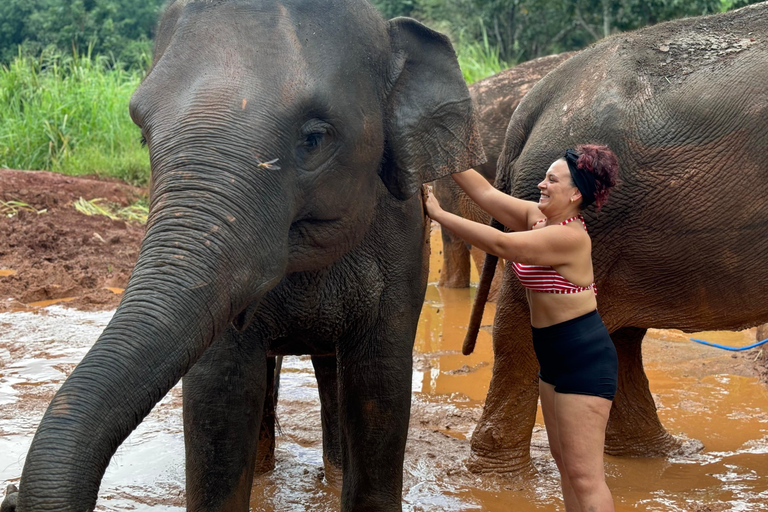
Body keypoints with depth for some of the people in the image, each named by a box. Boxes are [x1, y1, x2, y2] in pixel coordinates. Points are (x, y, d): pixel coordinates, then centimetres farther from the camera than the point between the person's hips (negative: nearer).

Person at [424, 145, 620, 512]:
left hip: (585, 359, -10)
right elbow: (486, 193, 6)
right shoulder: (535, 216, 4)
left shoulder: (570, 237, -23)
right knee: (564, 462, 16)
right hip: (554, 357, 10)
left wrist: (439, 214, -22)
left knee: (584, 475, -8)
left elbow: (499, 244, -28)